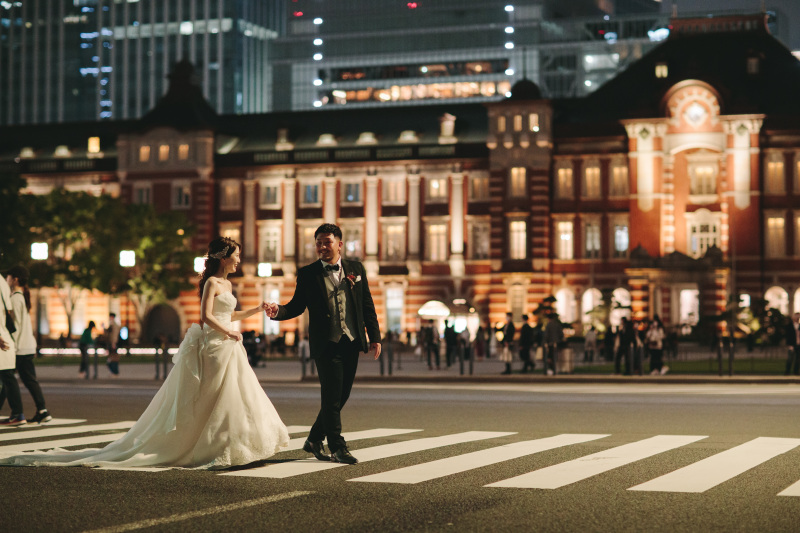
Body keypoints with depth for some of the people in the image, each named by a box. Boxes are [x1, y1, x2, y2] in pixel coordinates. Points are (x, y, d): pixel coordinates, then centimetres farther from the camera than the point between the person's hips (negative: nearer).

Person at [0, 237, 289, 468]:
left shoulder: (226, 284, 17)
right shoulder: (211, 282, -11)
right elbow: (207, 316, -22)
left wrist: (257, 310, 24)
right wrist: (229, 332, -16)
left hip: (227, 348, 9)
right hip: (212, 346, -9)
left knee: (237, 397, 6)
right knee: (216, 399, -7)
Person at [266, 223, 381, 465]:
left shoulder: (356, 268, 9)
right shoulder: (307, 273, 2)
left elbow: (367, 305, 11)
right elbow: (296, 306, 3)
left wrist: (374, 336, 7)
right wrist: (277, 311, -17)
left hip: (351, 342, 4)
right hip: (326, 344, -3)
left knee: (340, 397, 8)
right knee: (332, 397, -5)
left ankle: (314, 440, 24)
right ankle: (338, 448, 5)